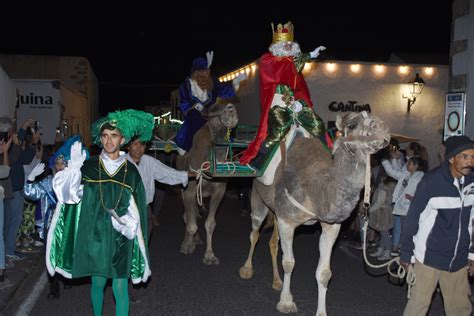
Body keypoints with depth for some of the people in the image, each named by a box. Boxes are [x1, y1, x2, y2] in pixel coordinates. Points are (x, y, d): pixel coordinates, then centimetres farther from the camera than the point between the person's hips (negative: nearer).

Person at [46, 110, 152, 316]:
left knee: (120, 287, 2)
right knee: (97, 283, 13)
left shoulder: (131, 171, 0)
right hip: (94, 235, 1)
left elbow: (137, 209, 3)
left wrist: (128, 222, -12)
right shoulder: (88, 166, -1)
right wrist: (74, 168, -27)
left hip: (120, 237, 0)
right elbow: (69, 194, -14)